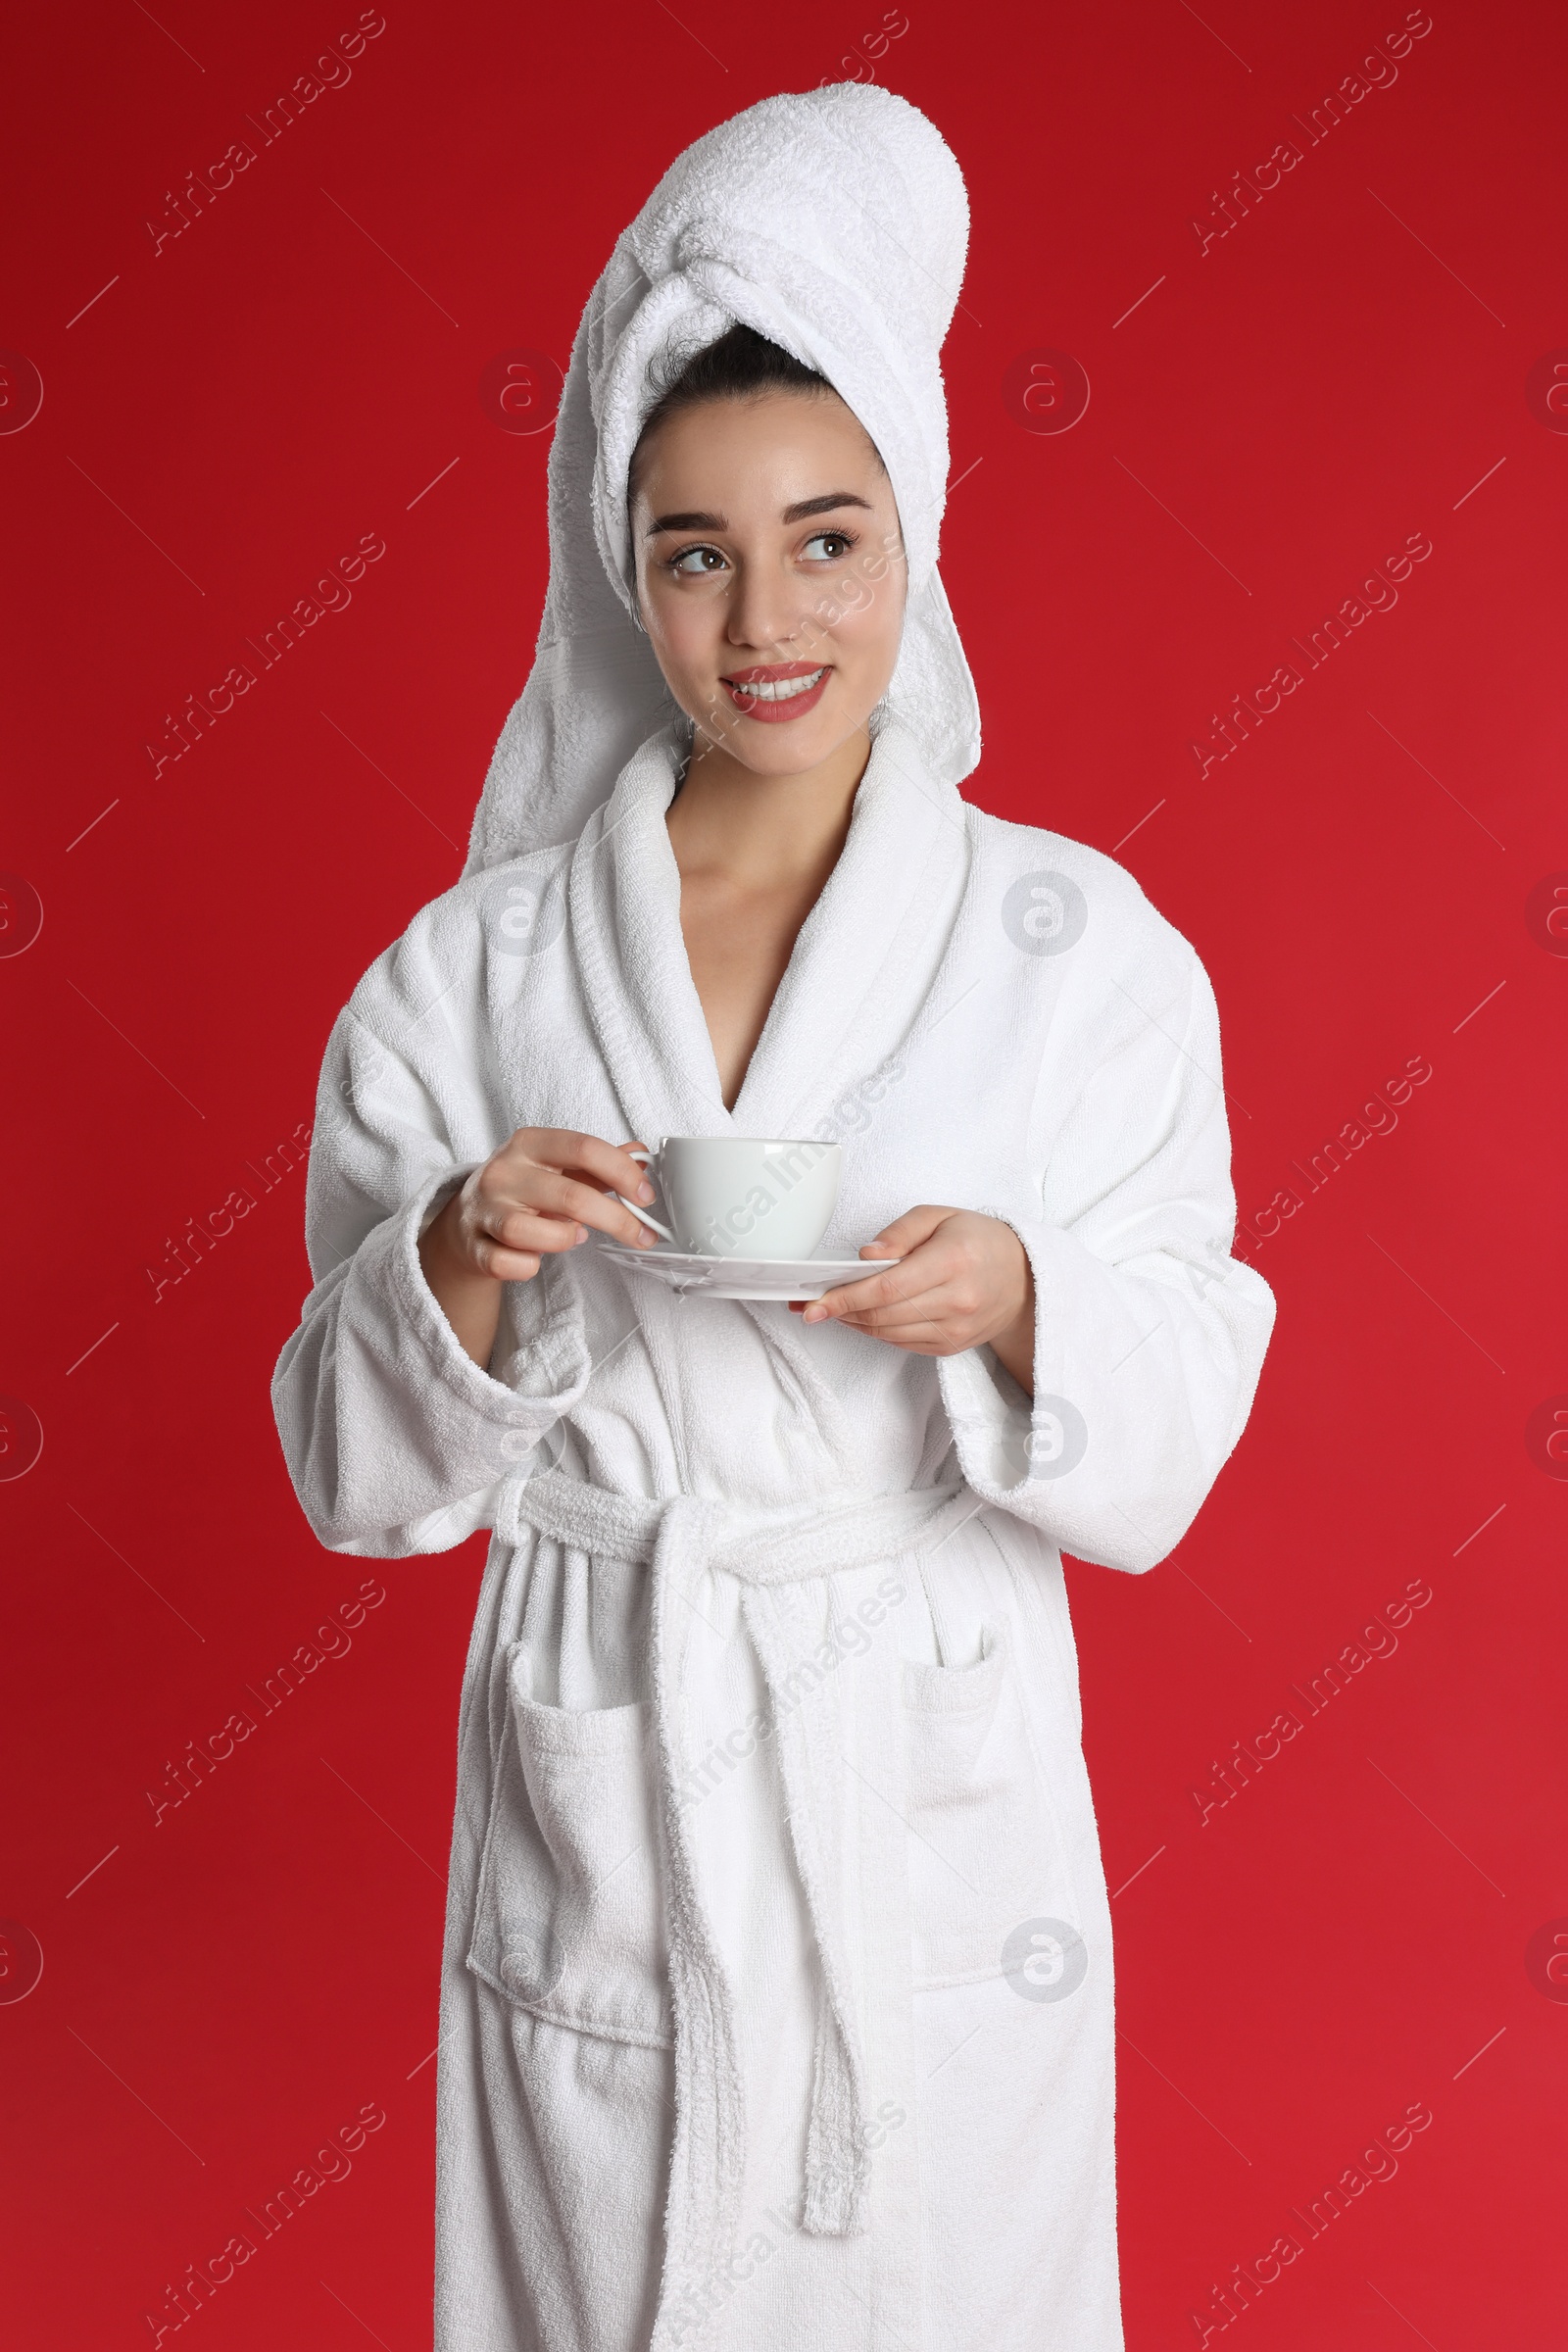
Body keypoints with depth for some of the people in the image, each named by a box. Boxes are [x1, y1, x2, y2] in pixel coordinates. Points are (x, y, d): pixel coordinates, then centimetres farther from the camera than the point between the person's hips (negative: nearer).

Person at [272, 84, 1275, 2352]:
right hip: (598, 1800, 1)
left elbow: (1168, 1443, -4)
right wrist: (461, 1270, -20)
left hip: (941, 1800, 0)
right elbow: (366, 1478, -1)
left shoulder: (1082, 945, -6)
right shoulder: (469, 972, -4)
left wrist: (1012, 1307, -24)